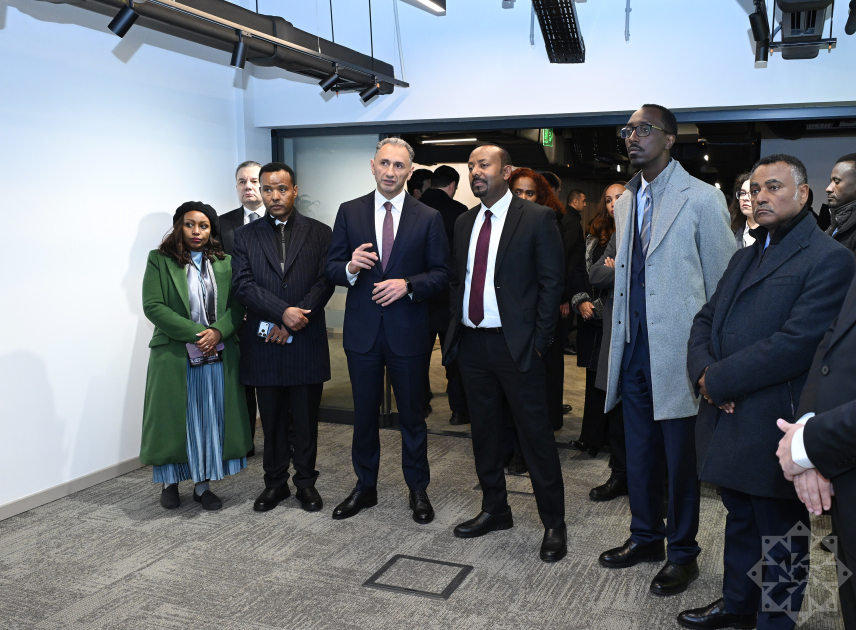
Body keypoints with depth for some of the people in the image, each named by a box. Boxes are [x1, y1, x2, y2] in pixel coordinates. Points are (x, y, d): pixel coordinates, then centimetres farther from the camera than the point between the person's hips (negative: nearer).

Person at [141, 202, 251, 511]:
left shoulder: (224, 262, 9)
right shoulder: (160, 260, 0)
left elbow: (237, 305, 4)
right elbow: (152, 306, -9)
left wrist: (218, 331, -15)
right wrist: (195, 333, -15)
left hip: (218, 355, 3)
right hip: (174, 356, -2)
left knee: (212, 420, 6)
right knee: (174, 419, 6)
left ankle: (203, 483, 18)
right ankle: (170, 482, 22)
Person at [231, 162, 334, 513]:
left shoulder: (319, 233, 5)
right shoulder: (245, 236, 8)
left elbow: (324, 283, -4)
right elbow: (243, 285, -4)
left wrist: (290, 324, -12)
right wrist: (283, 311, -18)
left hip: (307, 343, -1)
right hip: (264, 343, 1)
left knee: (306, 419, 8)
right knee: (272, 420, 11)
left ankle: (306, 482, 21)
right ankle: (275, 482, 24)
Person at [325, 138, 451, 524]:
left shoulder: (428, 218, 0)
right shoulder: (349, 212, 4)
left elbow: (441, 274, -1)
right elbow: (331, 268, 3)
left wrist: (408, 285, -18)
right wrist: (350, 267, -19)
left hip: (407, 331, -1)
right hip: (362, 330, 2)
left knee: (412, 414, 10)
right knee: (364, 413, 13)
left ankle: (418, 489, 26)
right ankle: (365, 487, 30)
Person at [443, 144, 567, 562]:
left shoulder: (537, 218, -5)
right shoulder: (464, 223, 13)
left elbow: (551, 281, -7)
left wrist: (539, 340, -12)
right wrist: (455, 330, 6)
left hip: (515, 344, -6)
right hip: (472, 342, 6)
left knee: (535, 434, 1)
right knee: (483, 432, 15)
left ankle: (553, 523, 15)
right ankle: (494, 511, 31)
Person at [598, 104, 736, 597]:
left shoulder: (702, 199, -8)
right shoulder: (626, 202, 13)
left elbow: (724, 283, -7)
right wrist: (622, 341, 14)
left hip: (678, 352, -6)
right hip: (634, 351, 6)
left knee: (680, 458, 6)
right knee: (640, 454, 17)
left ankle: (683, 553, 24)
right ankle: (646, 537, 35)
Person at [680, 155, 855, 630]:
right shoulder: (745, 257, 16)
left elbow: (797, 343, -22)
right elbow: (706, 319, 13)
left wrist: (719, 379, -17)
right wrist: (703, 371, -7)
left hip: (773, 428, -8)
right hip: (729, 421, 8)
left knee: (780, 534, 9)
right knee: (740, 520, 23)